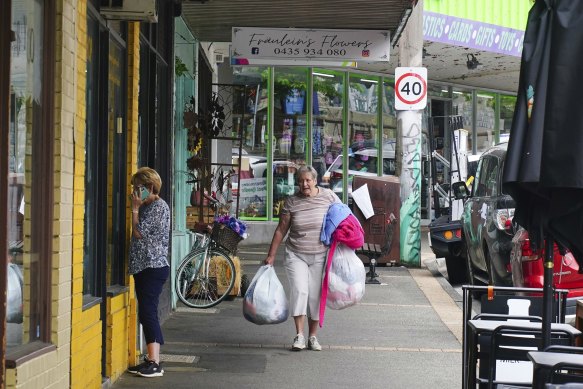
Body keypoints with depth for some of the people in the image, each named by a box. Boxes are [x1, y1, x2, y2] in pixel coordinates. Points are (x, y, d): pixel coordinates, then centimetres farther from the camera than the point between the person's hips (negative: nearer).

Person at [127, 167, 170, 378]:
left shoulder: (159, 206, -11)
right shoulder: (147, 206, 18)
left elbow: (139, 232, -15)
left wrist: (135, 208, -8)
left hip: (153, 267, -10)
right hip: (143, 266, 10)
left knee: (148, 312, -14)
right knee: (146, 313, 10)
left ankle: (155, 364, -15)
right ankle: (151, 359, 15)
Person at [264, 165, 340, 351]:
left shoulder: (329, 197, -2)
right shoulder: (291, 202, -2)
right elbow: (281, 229, 3)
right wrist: (271, 255, 2)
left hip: (319, 256, 0)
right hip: (296, 255, 0)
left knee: (315, 295, 3)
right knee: (299, 290, -15)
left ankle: (312, 336, 16)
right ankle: (299, 335, -11)